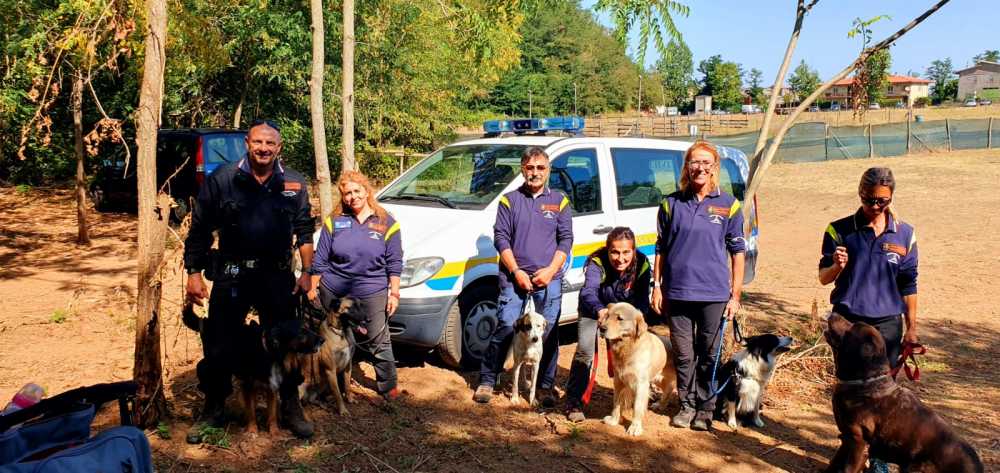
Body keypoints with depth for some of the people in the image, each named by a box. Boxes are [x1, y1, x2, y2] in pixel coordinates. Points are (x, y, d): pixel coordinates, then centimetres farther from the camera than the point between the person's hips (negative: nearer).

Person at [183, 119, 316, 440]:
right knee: (219, 347, 6)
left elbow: (304, 232, 9)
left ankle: (291, 408, 27)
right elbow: (199, 230, -1)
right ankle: (213, 410, 25)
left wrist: (307, 273, 4)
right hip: (230, 277, -1)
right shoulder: (222, 179, -4)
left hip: (278, 278, 2)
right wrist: (194, 273, -5)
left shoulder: (294, 184, 3)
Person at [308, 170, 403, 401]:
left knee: (378, 341, 2)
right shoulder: (333, 221, 1)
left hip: (373, 294, -2)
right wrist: (313, 287, 3)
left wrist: (394, 293, -3)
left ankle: (388, 385, 16)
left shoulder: (387, 223, -2)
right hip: (333, 292, 2)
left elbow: (394, 263, 0)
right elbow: (320, 260, 4)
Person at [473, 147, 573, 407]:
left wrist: (550, 270, -8)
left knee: (549, 333, 3)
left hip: (549, 278, 1)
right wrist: (516, 272, -9)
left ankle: (546, 386, 16)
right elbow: (500, 237, 1)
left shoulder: (559, 201, 9)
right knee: (504, 328, -4)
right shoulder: (509, 200, 6)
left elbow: (566, 240, 6)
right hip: (514, 276, -1)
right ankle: (487, 381, 9)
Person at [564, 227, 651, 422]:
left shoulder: (642, 265, -24)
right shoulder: (597, 263, -34)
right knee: (585, 349, -20)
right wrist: (600, 310, -71)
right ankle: (574, 401, -7)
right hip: (593, 310, -3)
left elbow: (642, 300, -21)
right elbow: (588, 292, -50)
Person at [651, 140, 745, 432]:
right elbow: (661, 249, 9)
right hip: (677, 292, 1)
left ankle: (705, 408, 23)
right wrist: (657, 286, 4)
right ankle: (687, 405, 25)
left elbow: (737, 252, 4)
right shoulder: (672, 204, 4)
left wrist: (735, 295, 0)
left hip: (714, 294, -1)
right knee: (683, 355, 9)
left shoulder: (728, 205, 2)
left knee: (709, 355, 8)